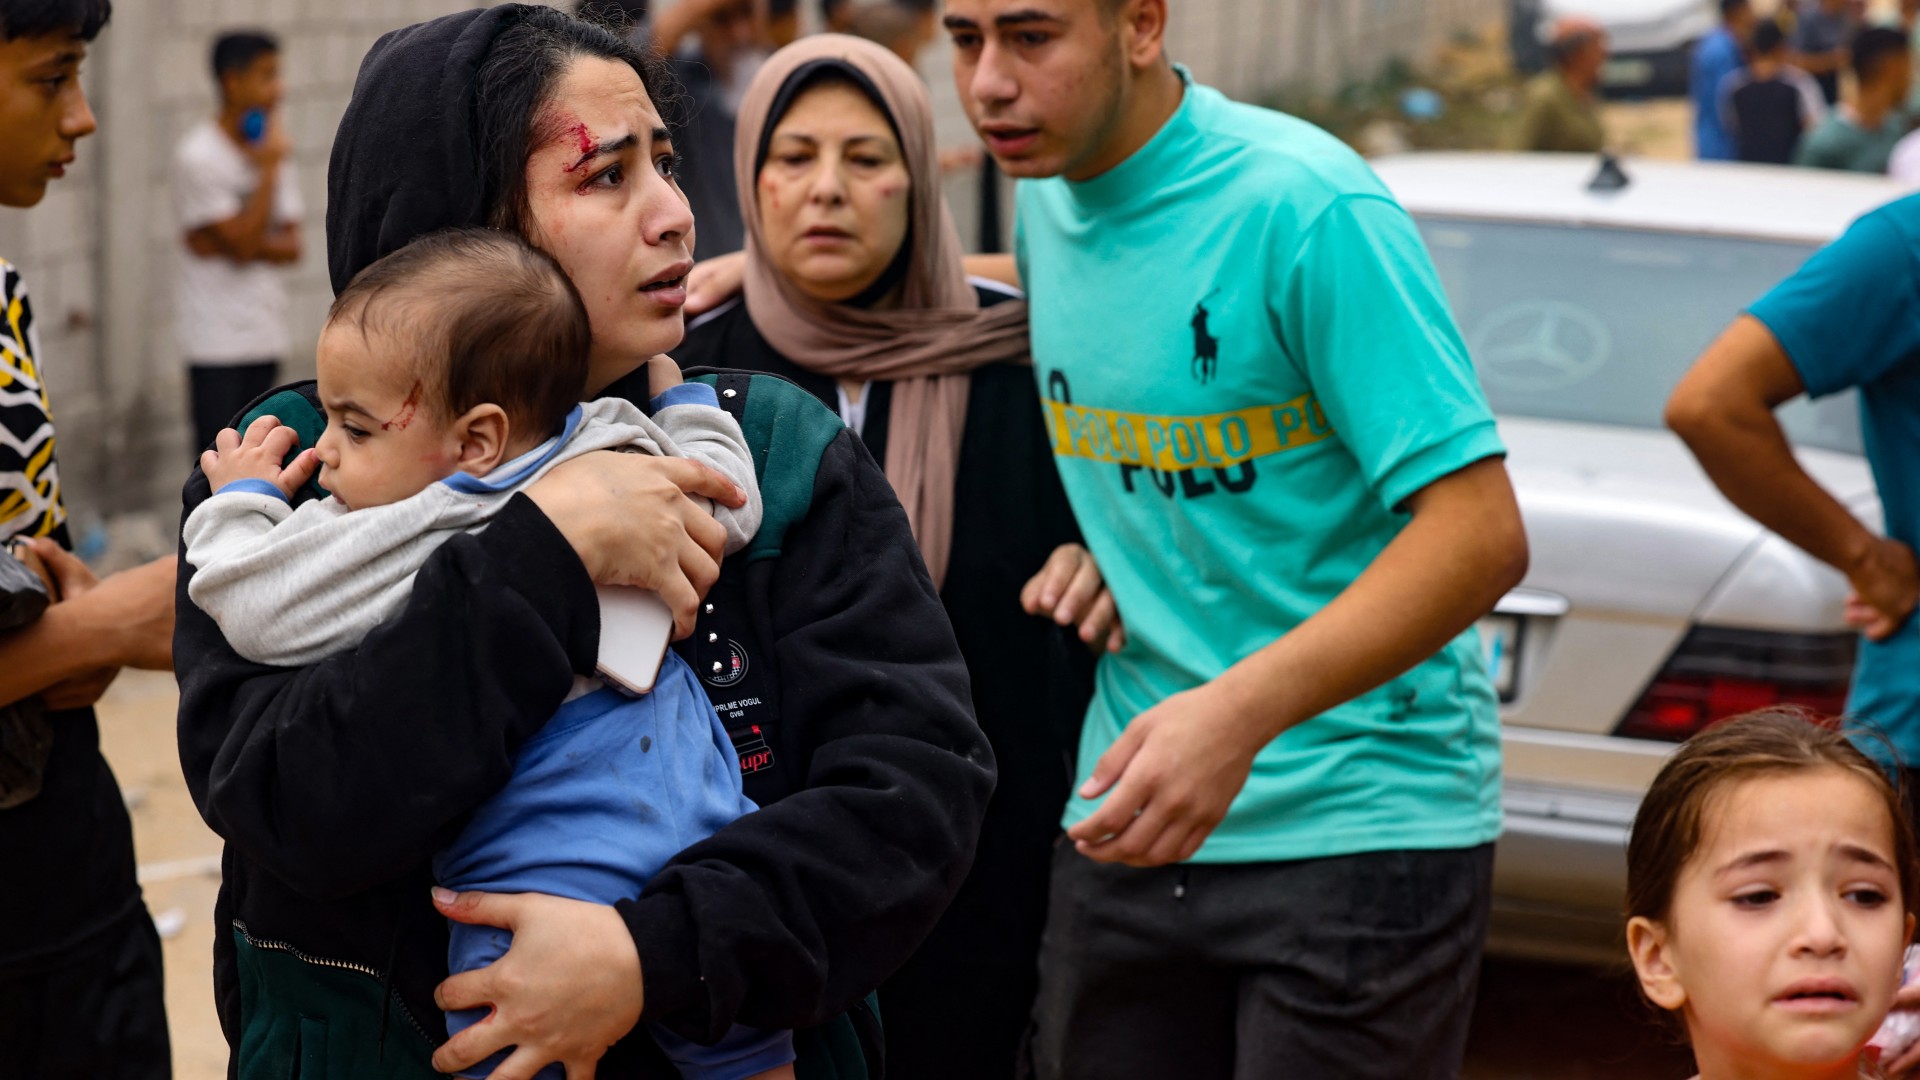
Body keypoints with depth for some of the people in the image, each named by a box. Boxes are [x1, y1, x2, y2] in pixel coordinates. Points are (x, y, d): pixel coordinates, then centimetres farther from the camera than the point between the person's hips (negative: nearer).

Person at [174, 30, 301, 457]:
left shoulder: (269, 146, 8)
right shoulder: (199, 155, -12)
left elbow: (291, 246, 5)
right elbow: (243, 241, -17)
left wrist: (238, 244, -14)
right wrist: (271, 166, -14)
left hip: (266, 332, 6)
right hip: (217, 339, -6)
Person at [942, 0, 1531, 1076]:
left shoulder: (1304, 207, -18)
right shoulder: (1048, 193, 5)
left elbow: (1482, 535, -22)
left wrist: (1242, 711, -33)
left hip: (1361, 825, -6)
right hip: (1138, 813, 7)